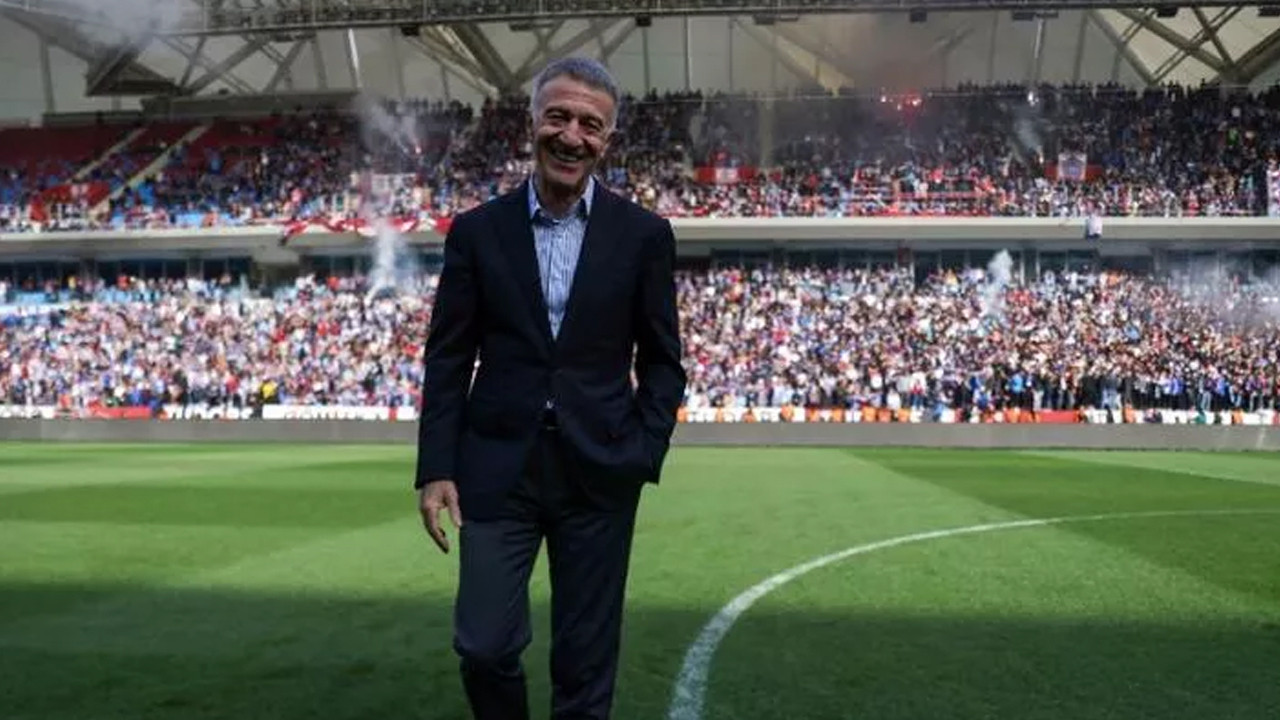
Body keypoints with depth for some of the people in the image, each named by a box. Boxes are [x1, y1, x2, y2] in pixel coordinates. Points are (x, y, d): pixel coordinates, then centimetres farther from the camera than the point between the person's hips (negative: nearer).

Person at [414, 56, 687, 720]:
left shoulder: (644, 234, 0)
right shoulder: (477, 230, 2)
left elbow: (662, 360, 5)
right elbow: (447, 360, 3)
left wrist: (645, 454, -7)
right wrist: (436, 470, -3)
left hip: (599, 473, 0)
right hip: (497, 468, 1)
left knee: (585, 660, 9)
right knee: (484, 646, 1)